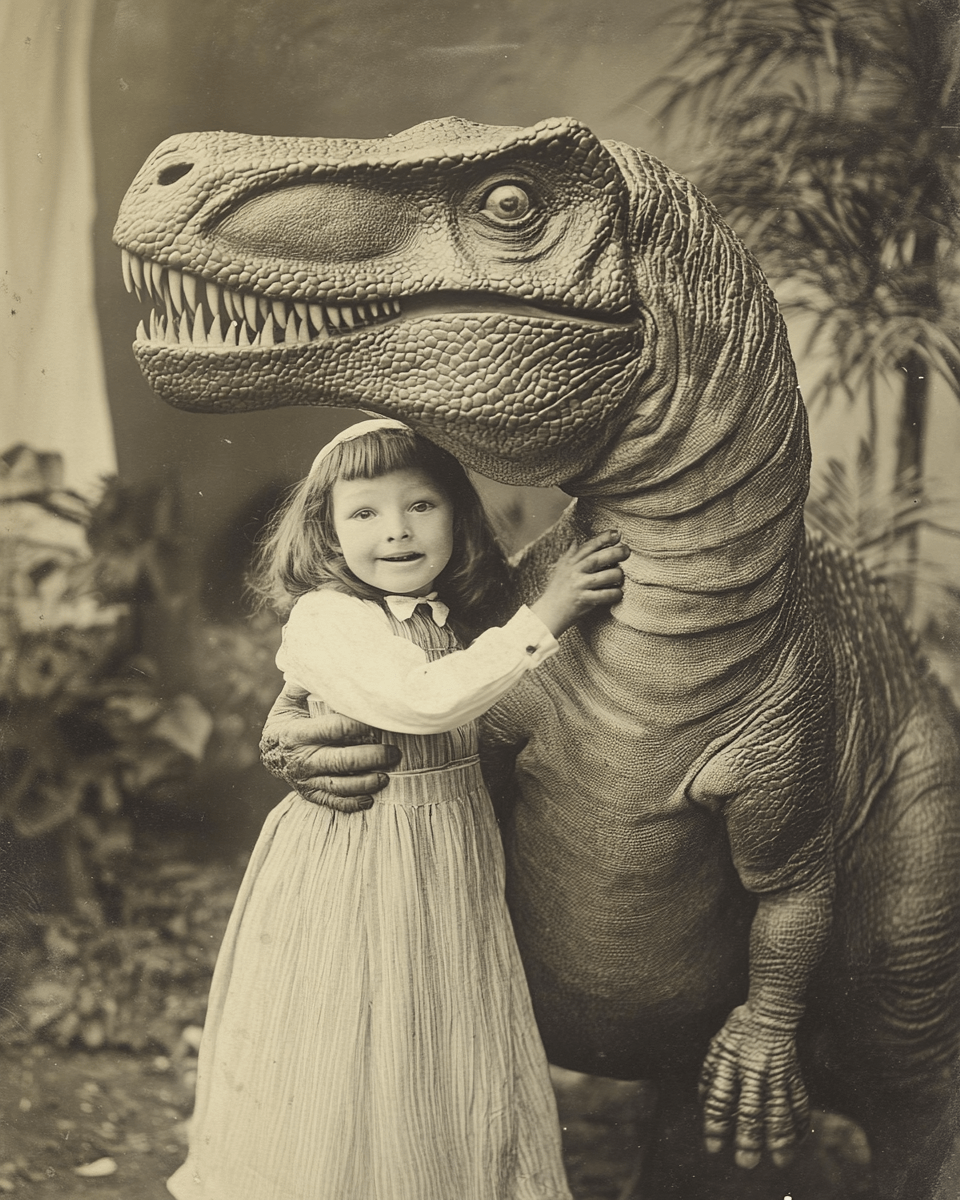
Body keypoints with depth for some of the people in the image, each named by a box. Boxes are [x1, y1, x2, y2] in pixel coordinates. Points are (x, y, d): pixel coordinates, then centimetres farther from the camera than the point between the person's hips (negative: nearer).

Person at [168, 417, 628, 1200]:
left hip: (452, 866, 6)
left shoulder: (461, 620, 6)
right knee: (356, 1058, 4)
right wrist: (542, 619, -27)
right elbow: (423, 699, -29)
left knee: (448, 1051, 16)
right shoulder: (324, 620, -17)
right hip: (355, 867, -6)